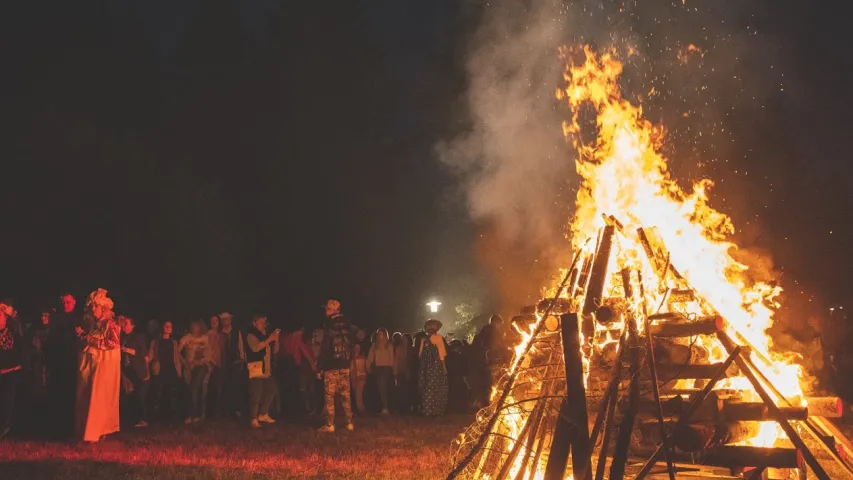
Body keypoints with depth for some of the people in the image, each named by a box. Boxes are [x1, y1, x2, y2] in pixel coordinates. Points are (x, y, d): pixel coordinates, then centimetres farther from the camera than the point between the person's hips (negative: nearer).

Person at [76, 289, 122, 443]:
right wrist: (84, 338, 5)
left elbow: (115, 343, -18)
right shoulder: (94, 324, 15)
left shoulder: (110, 324, -6)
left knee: (99, 398, -9)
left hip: (105, 364, -7)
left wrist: (94, 341, -15)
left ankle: (97, 432, -8)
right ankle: (86, 430, 10)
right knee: (87, 397, 4)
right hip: (91, 363, 7)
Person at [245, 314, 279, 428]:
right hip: (256, 368, -8)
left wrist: (276, 340, -3)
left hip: (267, 369, 8)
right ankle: (254, 419, -5)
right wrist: (269, 339, -22)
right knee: (256, 394, -11)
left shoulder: (266, 335, 18)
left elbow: (274, 351, 15)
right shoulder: (251, 335, -3)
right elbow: (255, 347, -21)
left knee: (270, 391, 12)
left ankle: (263, 414, 25)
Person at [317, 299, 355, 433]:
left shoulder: (330, 328, -13)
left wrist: (320, 368, -8)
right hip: (345, 366, 6)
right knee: (346, 396, 10)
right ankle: (349, 423, 10)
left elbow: (324, 350, -12)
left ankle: (330, 425, -1)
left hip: (331, 367, -6)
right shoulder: (347, 325, 7)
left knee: (329, 397, 0)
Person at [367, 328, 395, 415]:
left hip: (387, 367, -2)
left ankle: (386, 407, -10)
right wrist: (368, 367, -2)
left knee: (385, 388, -8)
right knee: (381, 387, -5)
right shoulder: (374, 345, 11)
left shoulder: (389, 345, 6)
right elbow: (370, 356, 8)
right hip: (378, 368, 2)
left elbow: (392, 357, 4)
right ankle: (385, 407, -4)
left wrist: (394, 369, -1)